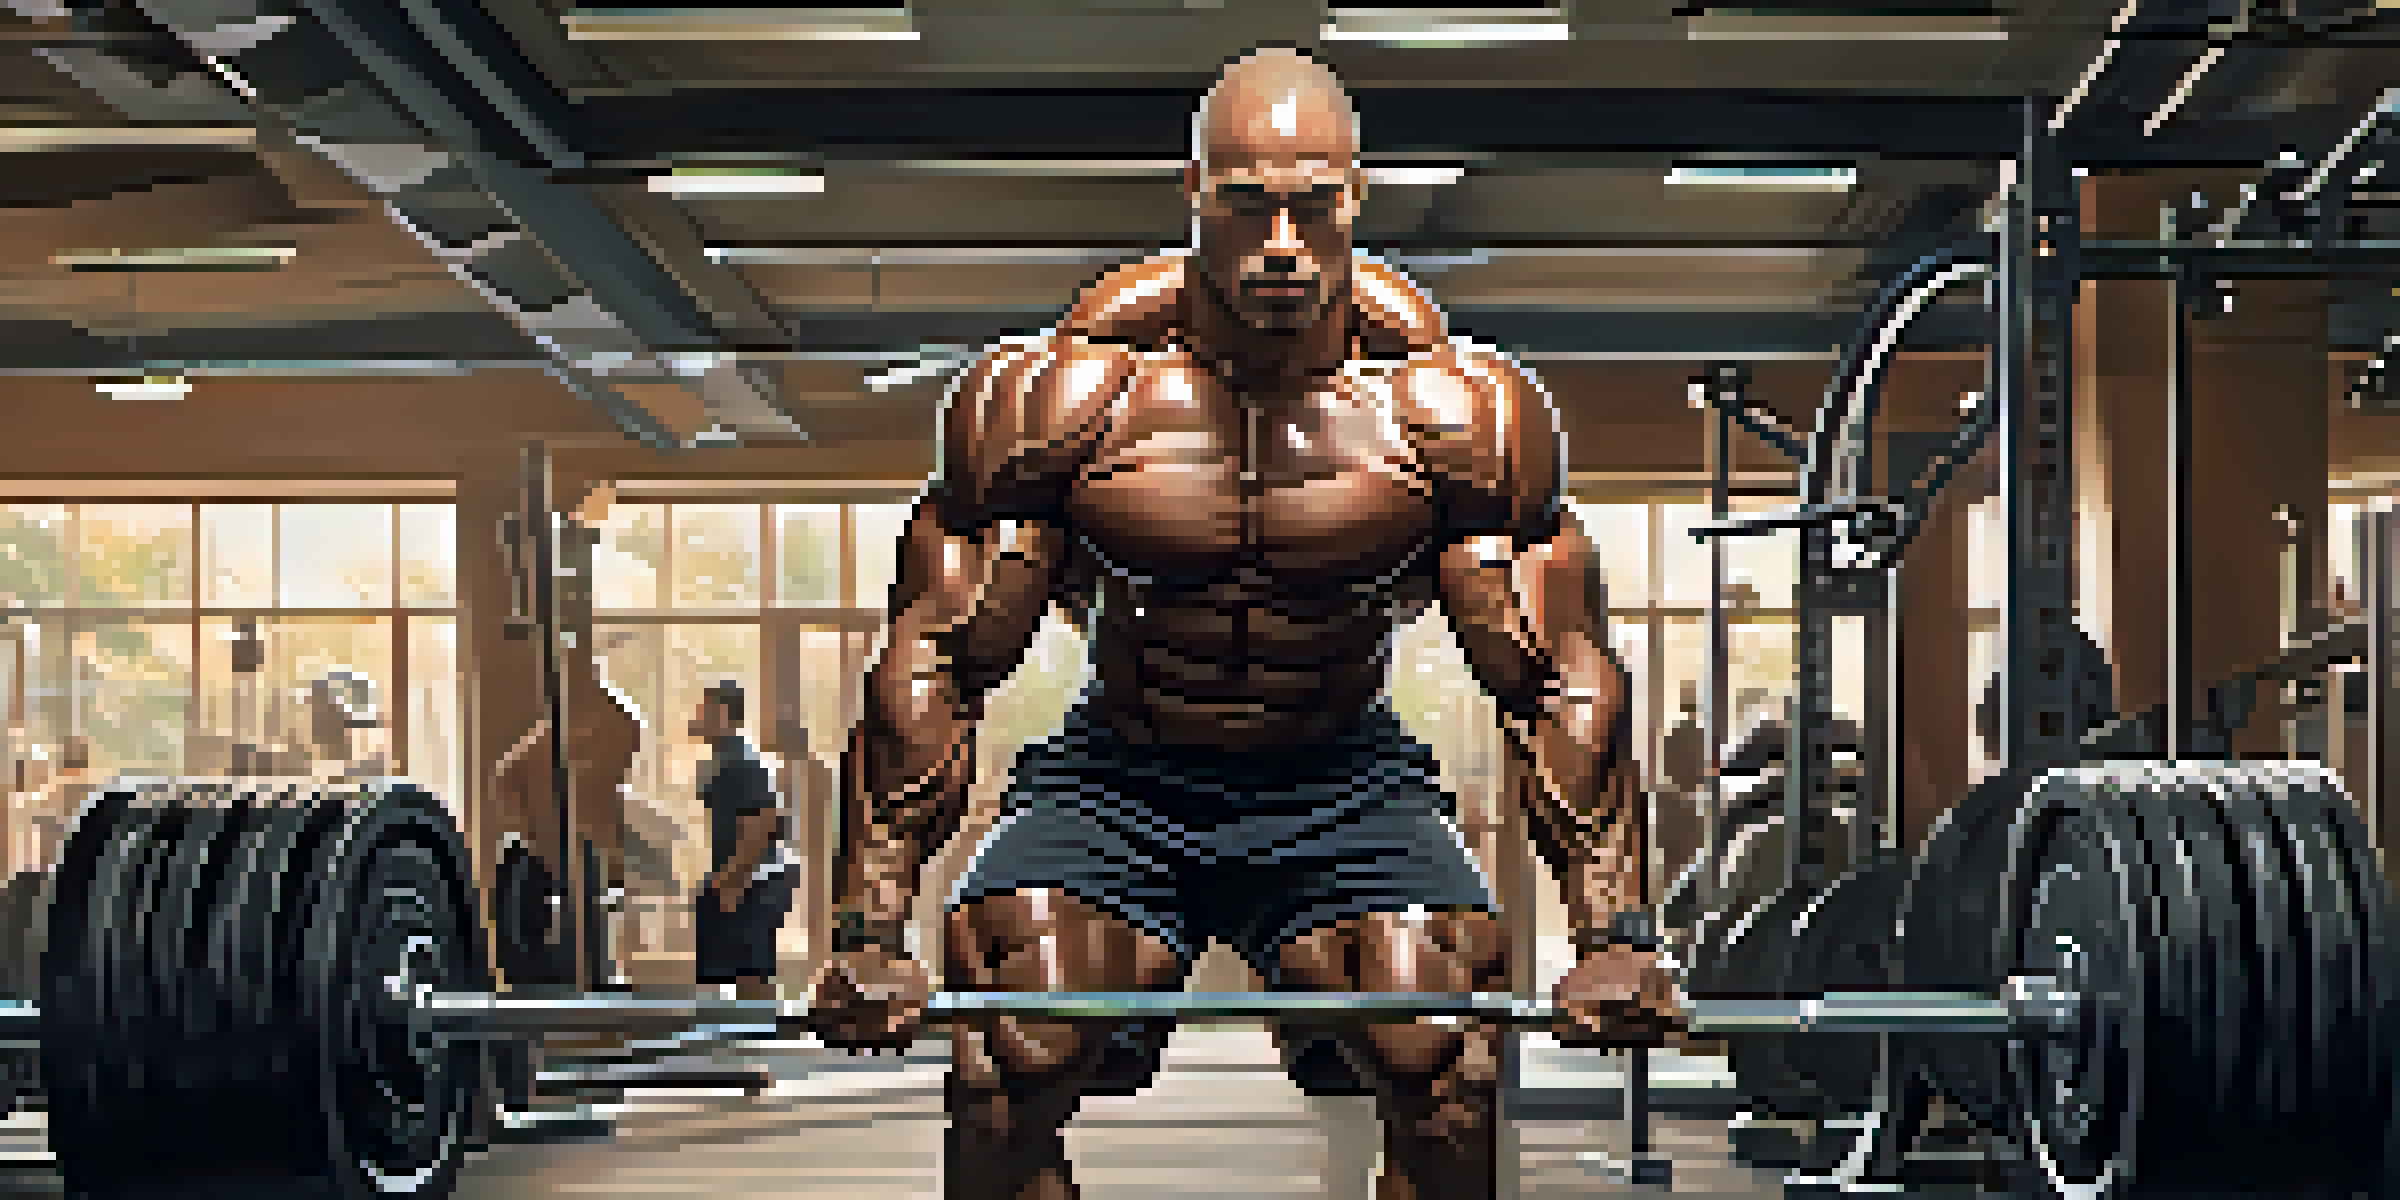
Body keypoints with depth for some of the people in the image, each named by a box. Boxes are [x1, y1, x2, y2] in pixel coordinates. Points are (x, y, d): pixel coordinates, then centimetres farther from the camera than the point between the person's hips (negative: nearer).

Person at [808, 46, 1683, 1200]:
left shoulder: (1454, 408, -12)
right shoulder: (1057, 395, -15)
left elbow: (1562, 682, -7)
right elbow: (930, 669, -11)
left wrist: (1613, 934, -18)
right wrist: (871, 933, -19)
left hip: (1346, 785, 1)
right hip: (1114, 782, 0)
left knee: (1450, 1080, -22)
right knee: (1006, 1071, -24)